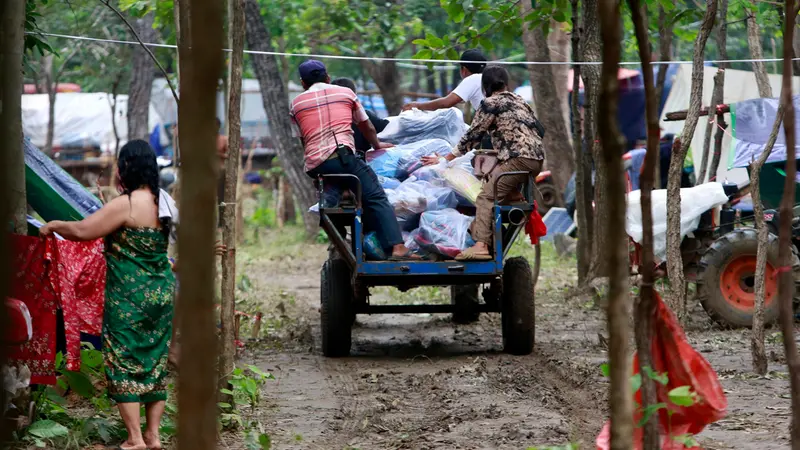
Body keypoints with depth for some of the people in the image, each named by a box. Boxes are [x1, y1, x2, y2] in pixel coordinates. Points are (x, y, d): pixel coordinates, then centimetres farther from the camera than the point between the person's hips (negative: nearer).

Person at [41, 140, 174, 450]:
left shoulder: (125, 205, -18)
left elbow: (81, 231, -16)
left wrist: (53, 226, 1)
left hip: (129, 297, -7)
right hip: (162, 293, 7)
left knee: (123, 363, 0)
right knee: (155, 363, 12)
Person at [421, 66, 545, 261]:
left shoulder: (491, 104, 0)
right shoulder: (519, 100, 23)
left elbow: (472, 137, 0)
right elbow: (539, 130, 27)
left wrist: (445, 159, 7)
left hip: (519, 159, -9)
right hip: (537, 159, 9)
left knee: (486, 197, -14)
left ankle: (481, 245, -28)